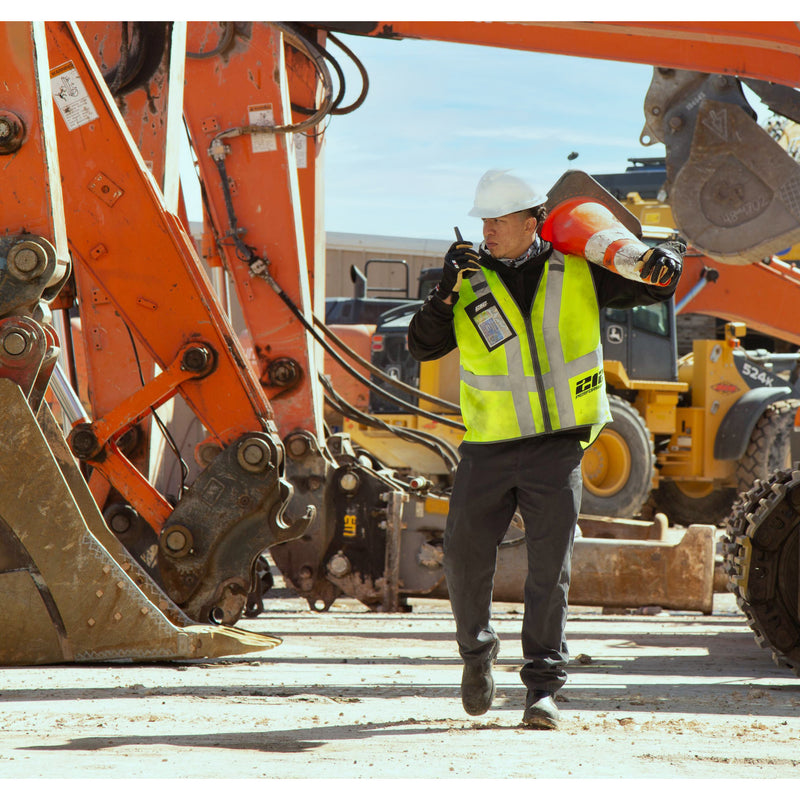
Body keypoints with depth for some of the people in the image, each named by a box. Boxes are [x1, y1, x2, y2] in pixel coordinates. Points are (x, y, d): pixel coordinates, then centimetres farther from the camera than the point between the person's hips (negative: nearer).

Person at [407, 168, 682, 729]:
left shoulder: (577, 272, 3)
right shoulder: (470, 280, 3)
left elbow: (657, 288, 9)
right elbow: (423, 346, -5)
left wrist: (662, 266, -15)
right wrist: (446, 293, -21)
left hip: (557, 447, -1)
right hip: (488, 450, 1)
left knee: (550, 565, -8)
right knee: (465, 557, 4)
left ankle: (543, 687, -3)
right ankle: (477, 650, 32)